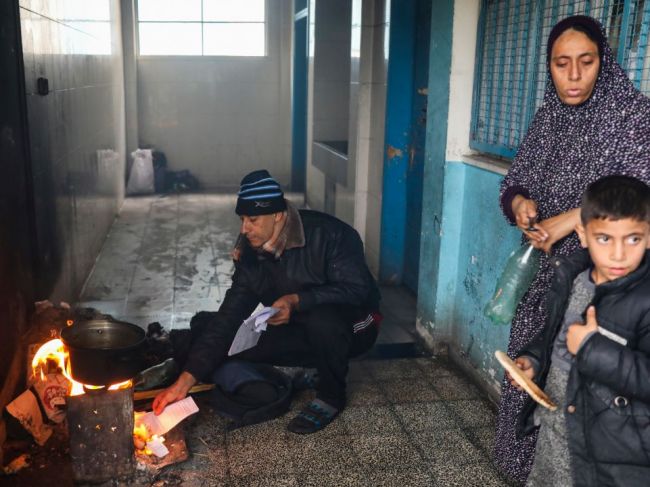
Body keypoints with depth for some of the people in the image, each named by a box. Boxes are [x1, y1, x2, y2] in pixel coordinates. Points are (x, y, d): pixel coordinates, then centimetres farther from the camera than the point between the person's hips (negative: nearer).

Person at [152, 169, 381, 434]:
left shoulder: (329, 234, -24)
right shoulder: (251, 255, -7)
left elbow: (356, 289, -28)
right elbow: (228, 317, -11)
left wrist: (297, 300, -40)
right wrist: (186, 379, -20)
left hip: (353, 327, -5)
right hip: (303, 331, 6)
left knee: (321, 318, -38)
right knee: (236, 341, -12)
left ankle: (331, 396, -11)